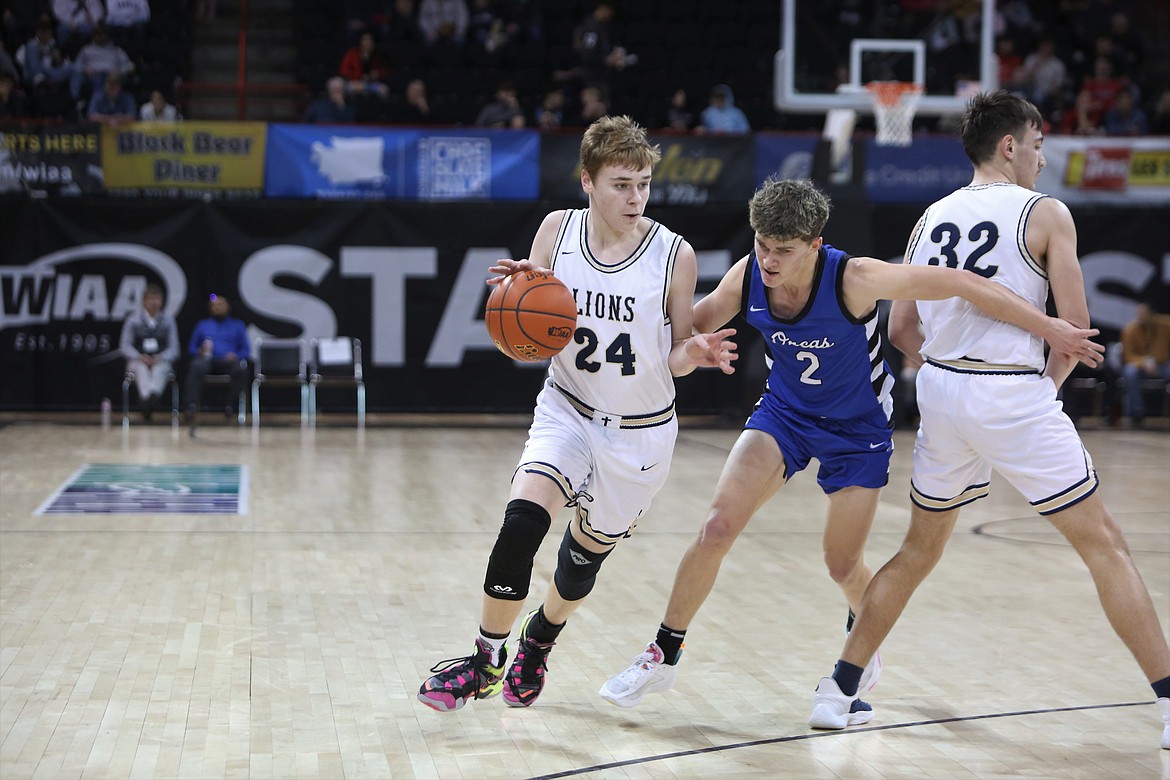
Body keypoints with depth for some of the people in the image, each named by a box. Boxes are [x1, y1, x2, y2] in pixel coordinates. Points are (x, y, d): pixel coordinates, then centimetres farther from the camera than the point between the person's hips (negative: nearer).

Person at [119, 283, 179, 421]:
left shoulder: (168, 320, 10)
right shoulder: (133, 319, 8)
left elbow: (174, 347, 7)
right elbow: (125, 345, 5)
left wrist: (160, 358, -13)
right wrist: (139, 357, -14)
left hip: (160, 360, 0)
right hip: (138, 360, 0)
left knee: (159, 370, -36)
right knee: (142, 370, -36)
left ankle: (153, 395, -66)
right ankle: (147, 397, -64)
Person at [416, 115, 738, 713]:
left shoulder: (674, 256, -14)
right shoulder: (557, 231, -8)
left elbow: (673, 359, -4)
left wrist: (694, 353, -27)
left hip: (641, 433, 0)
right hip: (567, 410, 1)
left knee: (588, 551, 13)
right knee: (522, 520, -22)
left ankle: (538, 642, 44)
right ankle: (486, 662, -6)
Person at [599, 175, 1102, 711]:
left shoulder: (853, 279, -32)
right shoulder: (746, 276, -19)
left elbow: (961, 284, -27)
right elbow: (689, 326, -1)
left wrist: (1047, 327, -26)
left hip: (858, 427, -3)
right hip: (784, 412, 3)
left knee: (843, 566, 3)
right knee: (717, 528, -14)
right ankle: (663, 656, 3)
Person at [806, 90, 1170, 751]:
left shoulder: (932, 218, 12)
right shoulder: (1046, 213, -3)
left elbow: (901, 331, 13)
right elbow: (1076, 329, -6)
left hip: (941, 393, 5)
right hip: (1015, 397, -5)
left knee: (920, 549, 21)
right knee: (1106, 547, 3)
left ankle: (839, 693, 21)